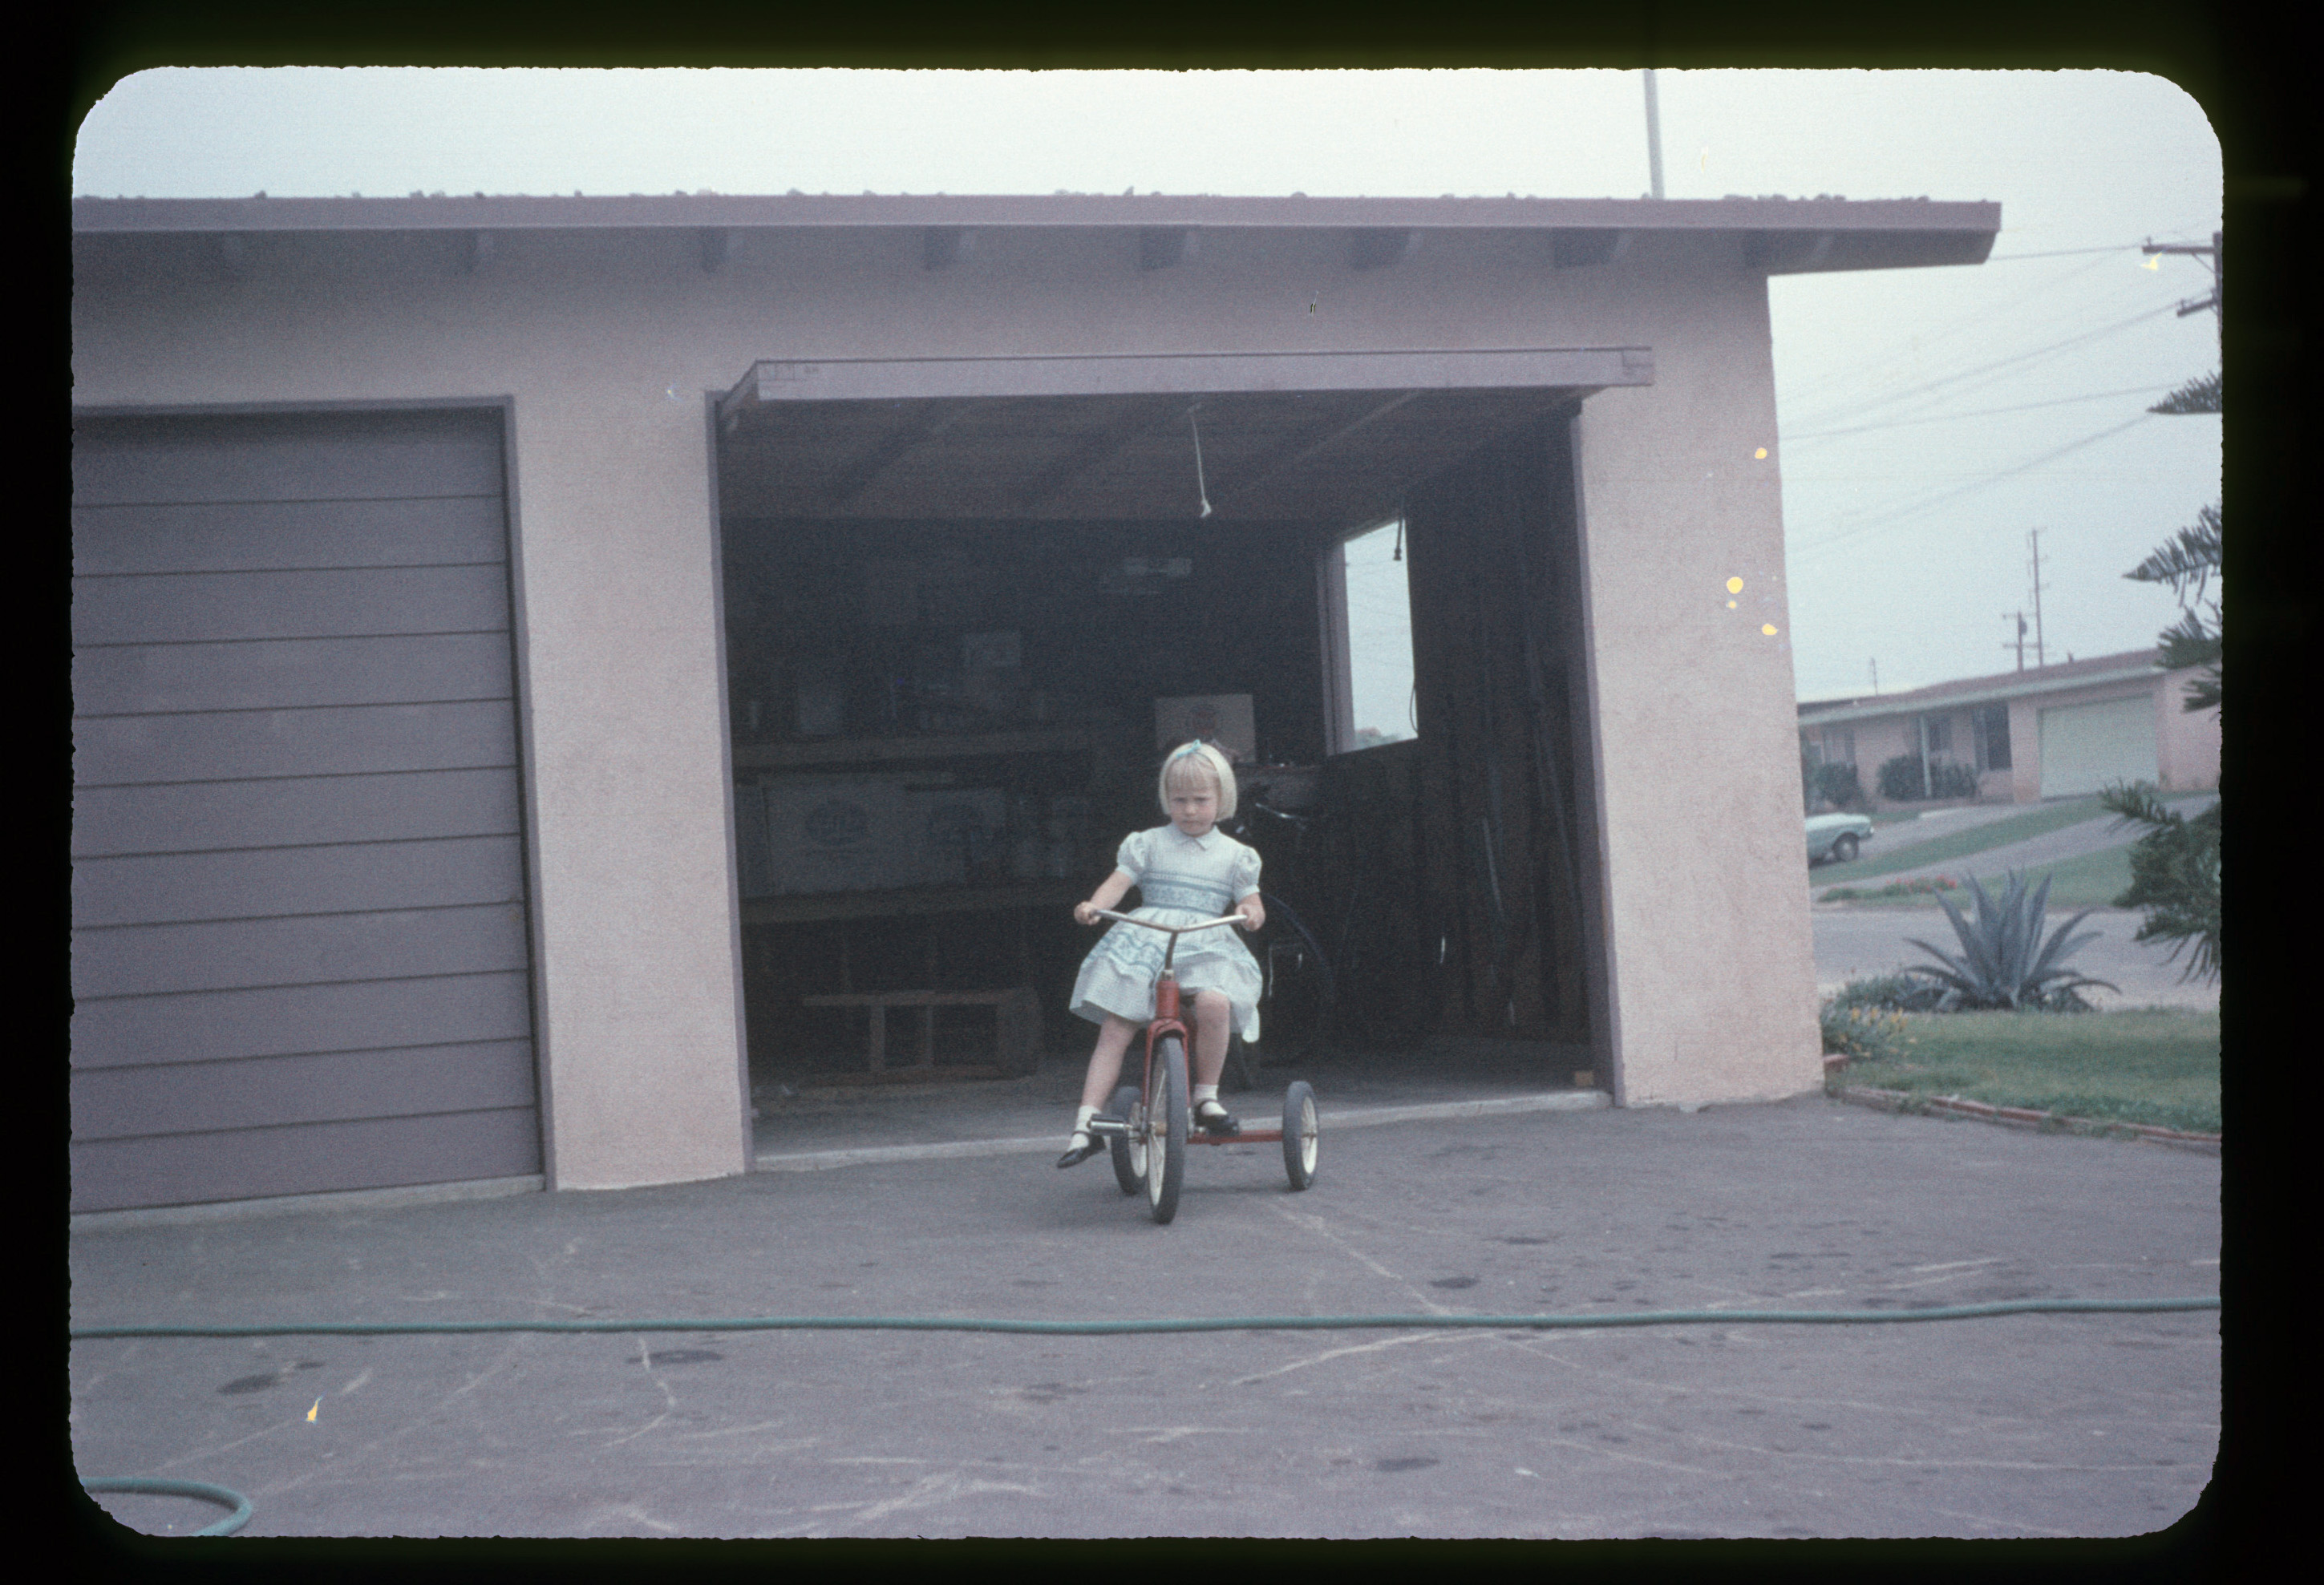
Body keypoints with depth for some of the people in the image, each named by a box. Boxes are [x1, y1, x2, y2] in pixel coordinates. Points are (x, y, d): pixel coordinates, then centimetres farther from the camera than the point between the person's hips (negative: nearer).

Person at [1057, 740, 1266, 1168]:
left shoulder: (1233, 854, 14)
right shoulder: (1148, 844, 12)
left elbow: (1252, 904, 12)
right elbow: (1118, 881, 1)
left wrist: (1252, 913, -13)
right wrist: (1094, 905, -20)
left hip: (1206, 948, 0)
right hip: (1145, 942, 0)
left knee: (1214, 1003, -32)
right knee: (1114, 1029, -12)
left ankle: (1206, 1099, -13)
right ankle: (1086, 1125, -10)